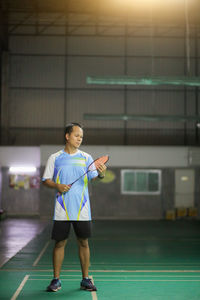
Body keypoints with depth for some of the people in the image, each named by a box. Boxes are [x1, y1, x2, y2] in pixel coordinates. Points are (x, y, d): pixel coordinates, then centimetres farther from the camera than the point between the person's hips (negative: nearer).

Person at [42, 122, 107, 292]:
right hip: (62, 210, -1)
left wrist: (101, 174, -24)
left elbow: (93, 177, -2)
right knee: (60, 243, 2)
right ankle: (56, 280, 13)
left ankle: (85, 279, 16)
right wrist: (57, 186, -13)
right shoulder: (55, 158, 5)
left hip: (82, 210, 1)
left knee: (83, 242, 5)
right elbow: (46, 180, 6)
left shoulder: (86, 158, 7)